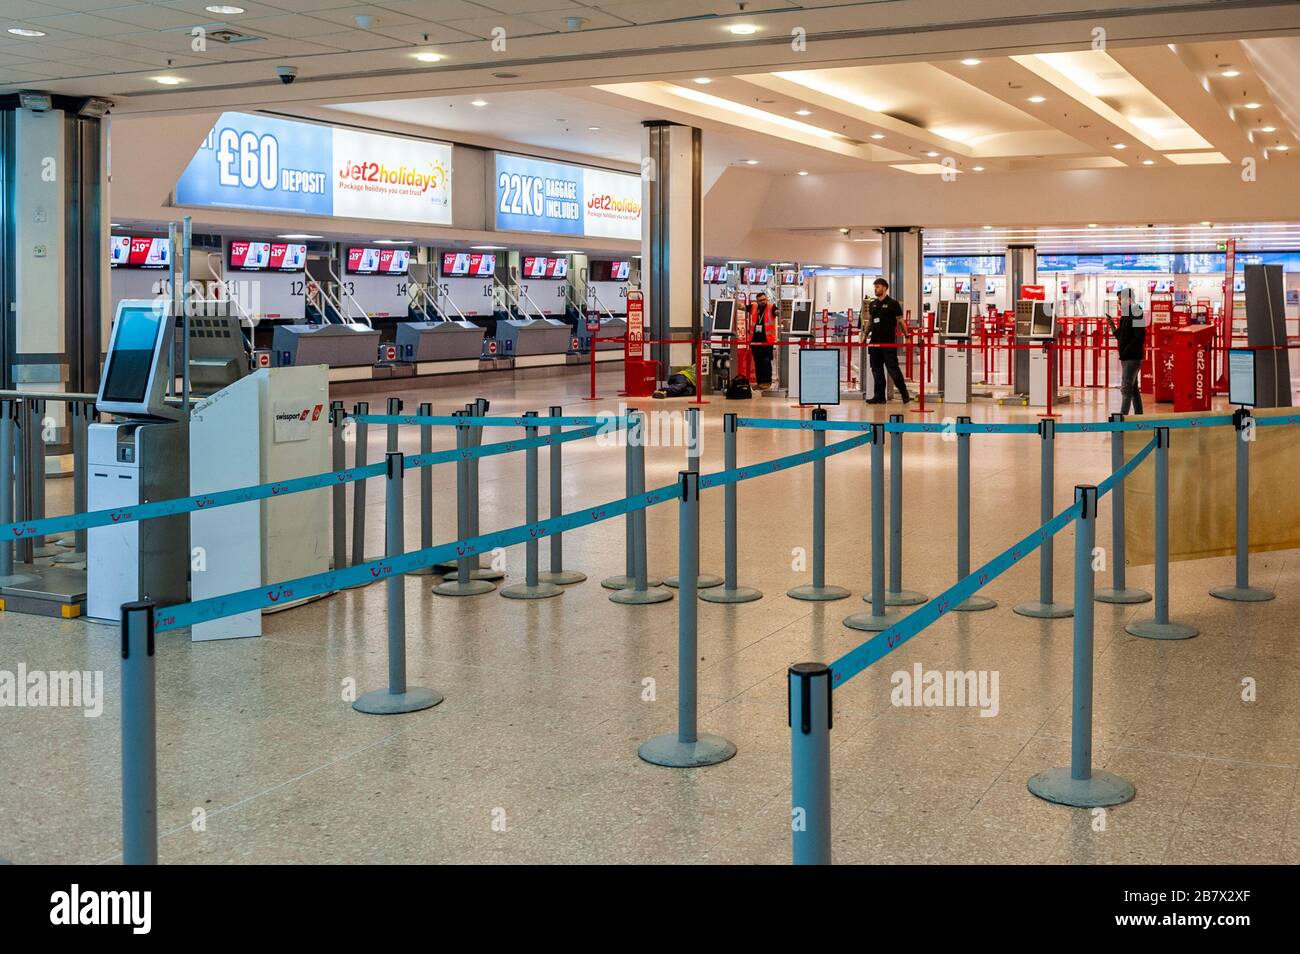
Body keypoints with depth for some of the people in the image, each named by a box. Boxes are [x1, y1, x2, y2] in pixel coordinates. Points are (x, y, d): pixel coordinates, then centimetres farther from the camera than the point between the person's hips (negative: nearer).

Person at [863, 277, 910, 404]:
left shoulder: (893, 304, -3)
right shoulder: (872, 304, 13)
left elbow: (900, 321, -3)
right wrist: (864, 335, 10)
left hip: (889, 342, -6)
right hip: (874, 342, 6)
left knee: (893, 369, -6)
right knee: (876, 370, 7)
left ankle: (905, 394, 5)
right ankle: (879, 396, 12)